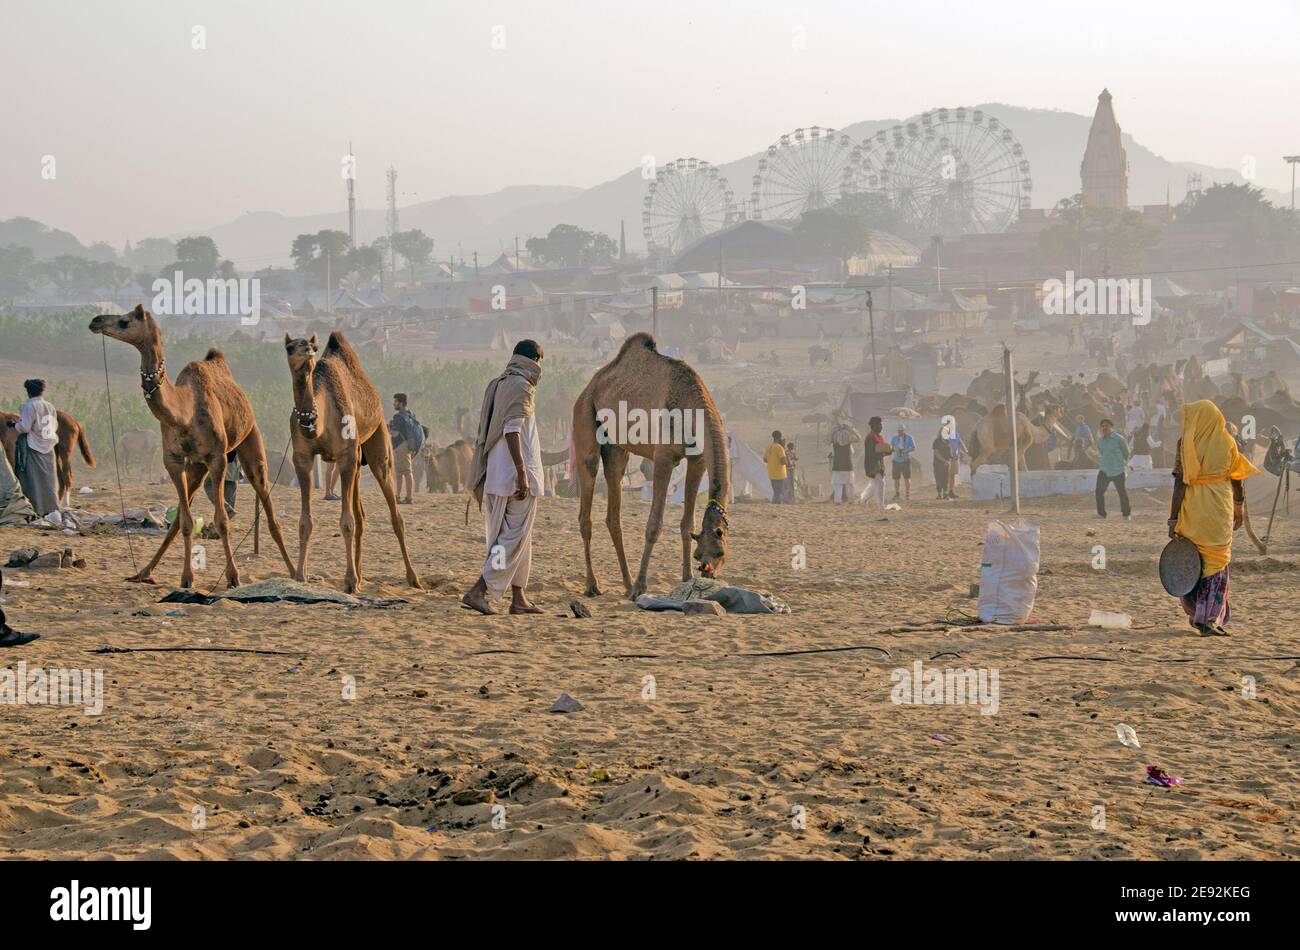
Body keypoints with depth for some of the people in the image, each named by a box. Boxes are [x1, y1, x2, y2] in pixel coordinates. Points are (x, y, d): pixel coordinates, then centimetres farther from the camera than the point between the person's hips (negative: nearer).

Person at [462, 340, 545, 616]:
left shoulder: (497, 385, 15)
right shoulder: (521, 386, -12)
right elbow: (512, 430, -20)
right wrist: (522, 474, -22)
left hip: (498, 473, 9)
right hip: (516, 471, -9)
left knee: (519, 538, 14)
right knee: (515, 534, -7)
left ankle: (519, 598, 17)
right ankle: (478, 591, -13)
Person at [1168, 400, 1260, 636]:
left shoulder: (1186, 444, -9)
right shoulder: (1226, 443, 0)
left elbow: (1180, 483, -12)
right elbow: (1236, 479, 7)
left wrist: (1173, 519, -10)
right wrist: (1239, 509, 22)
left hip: (1193, 509, -1)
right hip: (1220, 508, 1)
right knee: (1217, 563, 6)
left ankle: (1196, 614, 24)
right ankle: (1209, 617, -4)